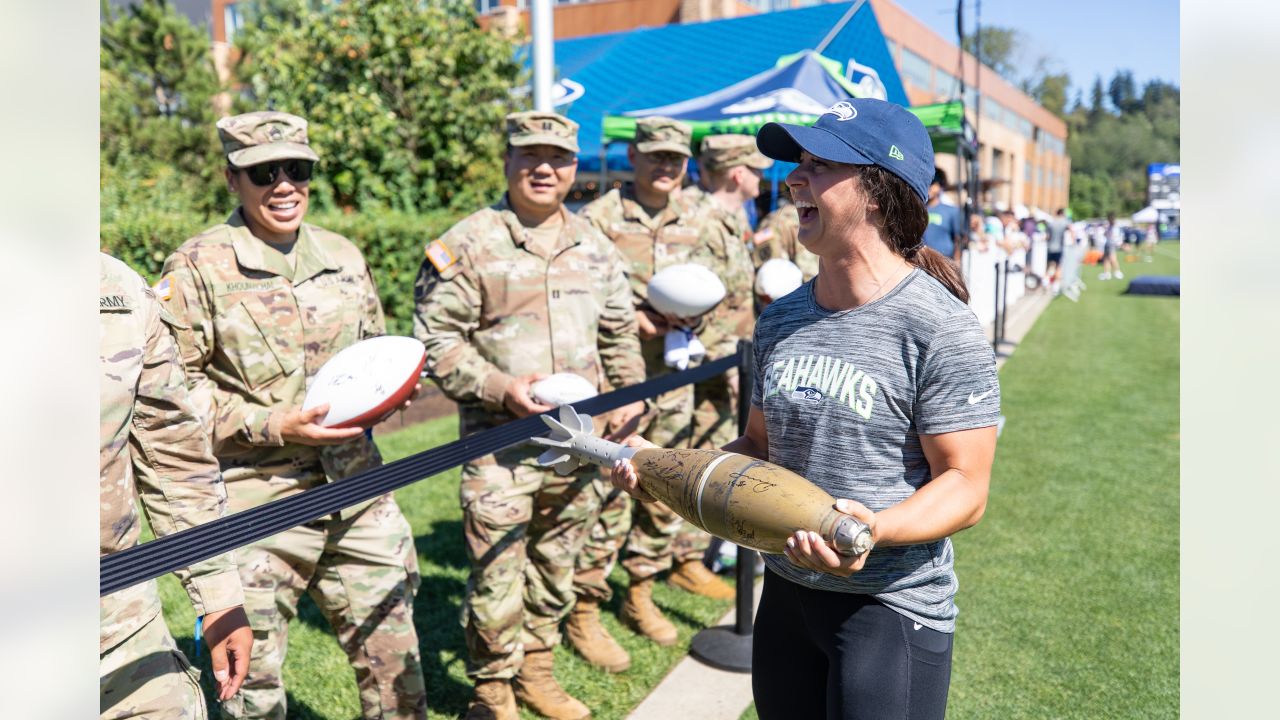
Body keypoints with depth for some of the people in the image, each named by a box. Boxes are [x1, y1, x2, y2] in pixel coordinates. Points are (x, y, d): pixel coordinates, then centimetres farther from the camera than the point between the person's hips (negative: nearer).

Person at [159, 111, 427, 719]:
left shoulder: (342, 255, 10)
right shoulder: (197, 268, -5)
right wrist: (273, 426, -17)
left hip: (358, 489, 5)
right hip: (256, 505, -4)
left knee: (393, 653, 14)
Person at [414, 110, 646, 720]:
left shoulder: (595, 248, 11)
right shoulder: (468, 244, -6)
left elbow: (620, 334, 21)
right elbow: (436, 339, -8)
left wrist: (631, 393, 8)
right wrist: (500, 390, -18)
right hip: (500, 444, -5)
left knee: (557, 566, 17)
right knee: (497, 577, 1)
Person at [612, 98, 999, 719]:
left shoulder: (938, 326, -16)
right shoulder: (780, 321, 4)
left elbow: (965, 486, -16)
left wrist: (873, 528, -34)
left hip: (893, 605, -6)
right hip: (785, 593, 6)